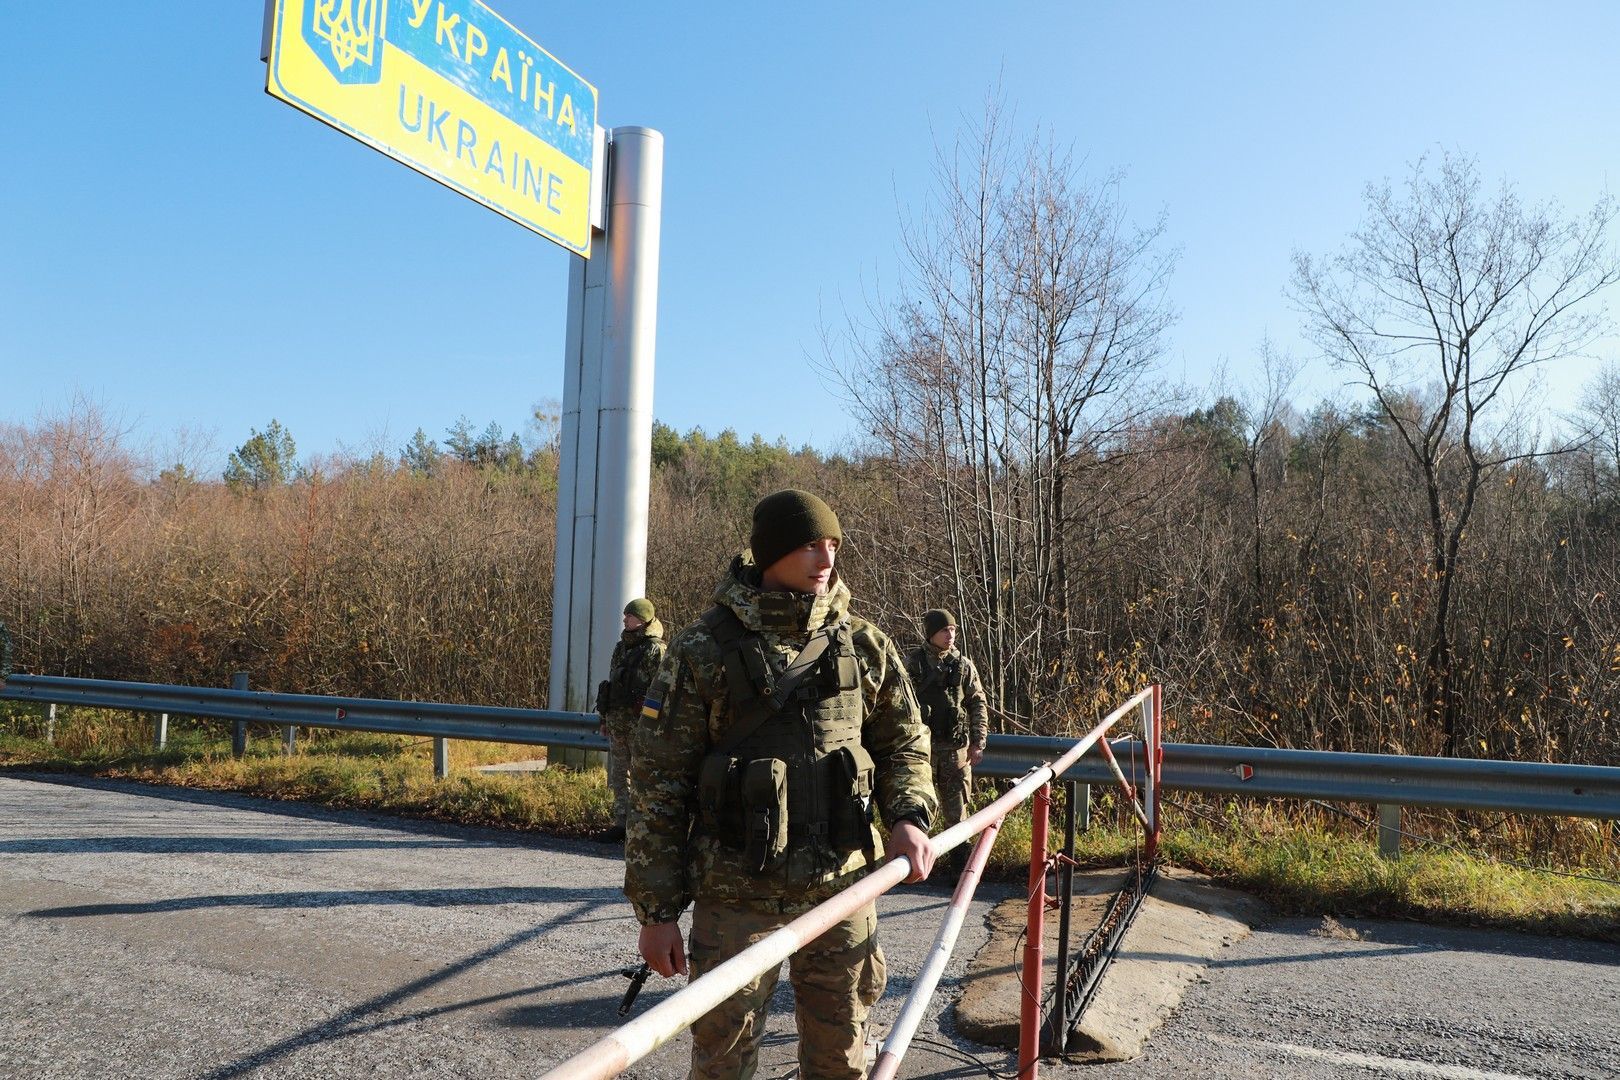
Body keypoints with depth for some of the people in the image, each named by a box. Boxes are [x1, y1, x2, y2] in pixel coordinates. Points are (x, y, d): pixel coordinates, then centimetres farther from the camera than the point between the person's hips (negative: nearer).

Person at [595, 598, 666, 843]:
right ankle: (621, 823, 19)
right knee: (618, 776, 11)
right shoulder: (621, 647, 15)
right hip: (617, 722, 8)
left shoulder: (655, 650, -10)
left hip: (639, 723, -8)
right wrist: (605, 718, 19)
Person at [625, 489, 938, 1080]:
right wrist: (656, 910, -5)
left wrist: (908, 815, -8)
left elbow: (904, 742, 13)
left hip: (842, 889, 3)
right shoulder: (703, 651, -8)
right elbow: (657, 785, -5)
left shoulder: (863, 645, 1)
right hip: (736, 897, -3)